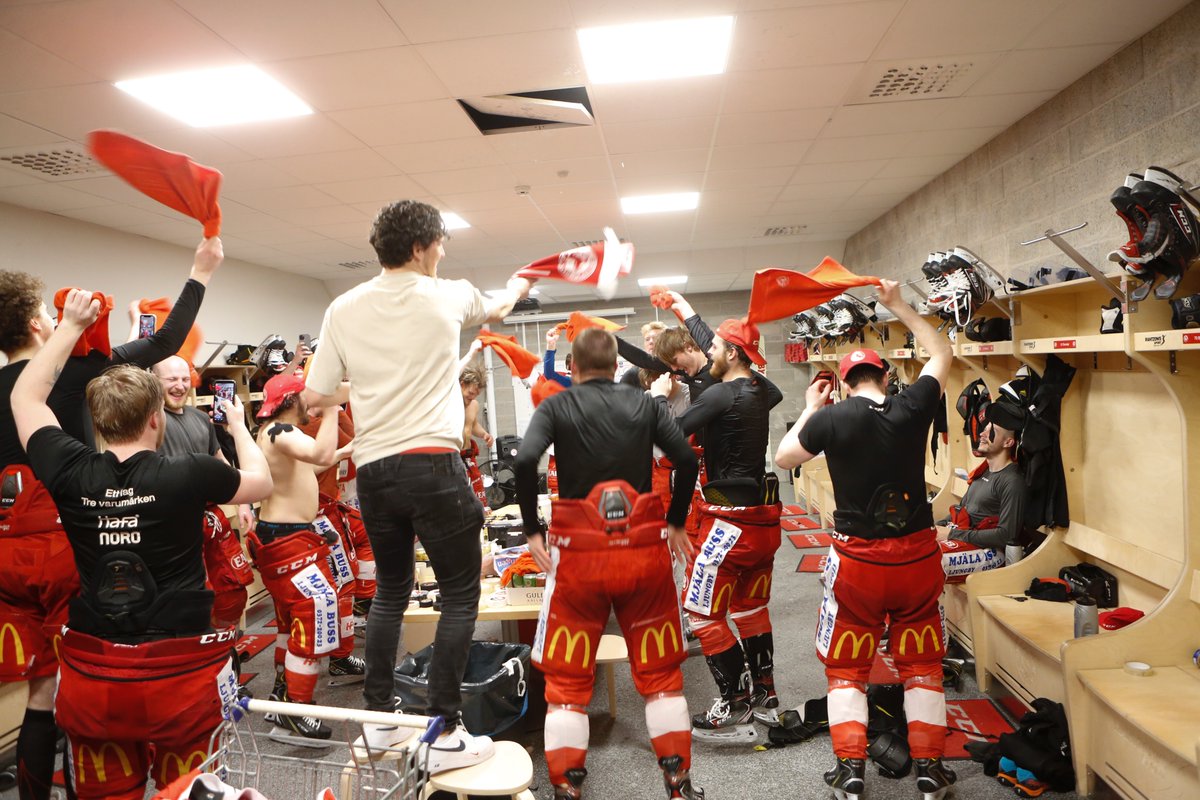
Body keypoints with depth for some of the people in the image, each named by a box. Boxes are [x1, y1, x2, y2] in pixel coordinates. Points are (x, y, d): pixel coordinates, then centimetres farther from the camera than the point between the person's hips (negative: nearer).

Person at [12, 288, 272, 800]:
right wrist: (238, 425, 19)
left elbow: (25, 397, 12)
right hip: (181, 671, -3)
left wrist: (70, 326, 17)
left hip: (91, 674, 3)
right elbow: (261, 482, 5)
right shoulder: (188, 475, -16)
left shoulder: (70, 475, -6)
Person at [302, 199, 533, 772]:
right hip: (433, 466, -4)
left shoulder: (344, 309, 5)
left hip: (373, 470, 5)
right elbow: (496, 309, 22)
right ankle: (445, 734, 8)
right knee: (460, 595, 6)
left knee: (389, 591, 20)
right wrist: (520, 285, 44)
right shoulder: (447, 296, -1)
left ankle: (379, 717, 29)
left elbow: (315, 397, 3)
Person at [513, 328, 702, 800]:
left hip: (579, 552, -2)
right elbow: (686, 459, -3)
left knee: (567, 677, 12)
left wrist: (532, 530, -5)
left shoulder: (556, 407, 0)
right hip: (644, 546, 2)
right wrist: (676, 523, 10)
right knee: (659, 670, 16)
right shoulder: (643, 404, 5)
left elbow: (525, 460, -16)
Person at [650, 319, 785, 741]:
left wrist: (660, 397, -6)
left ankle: (735, 710, 6)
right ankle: (764, 696, 31)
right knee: (751, 608, 21)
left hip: (730, 523, -9)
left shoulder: (722, 395, -19)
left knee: (704, 614, 1)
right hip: (763, 518, 9)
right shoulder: (760, 390, 6)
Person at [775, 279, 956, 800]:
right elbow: (942, 354, 12)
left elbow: (783, 459, 5)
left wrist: (810, 410, 14)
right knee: (921, 663, 18)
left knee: (846, 667, 13)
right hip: (917, 555, 2)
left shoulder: (830, 419, -11)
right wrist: (899, 307, 18)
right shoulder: (912, 408, -7)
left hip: (858, 558, -2)